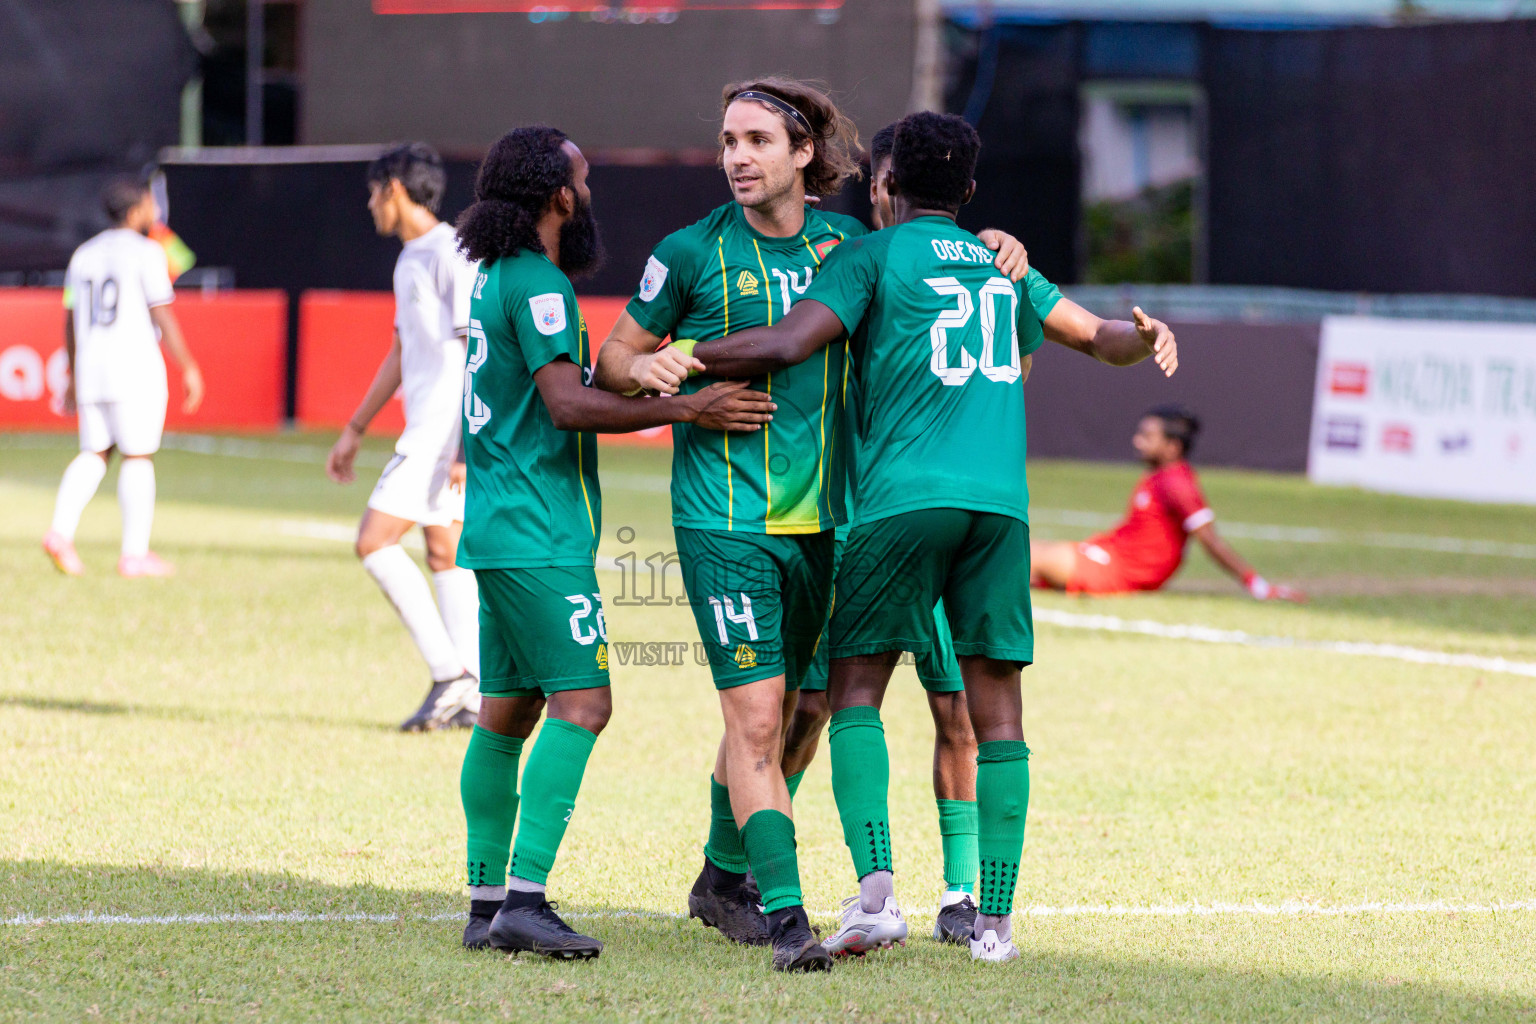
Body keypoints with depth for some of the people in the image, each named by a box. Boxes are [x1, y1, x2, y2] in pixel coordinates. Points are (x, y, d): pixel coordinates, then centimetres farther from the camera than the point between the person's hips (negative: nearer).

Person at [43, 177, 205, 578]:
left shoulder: (84, 255, 13)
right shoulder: (146, 252, -6)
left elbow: (70, 321, 15)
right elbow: (162, 316, -11)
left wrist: (72, 377, 22)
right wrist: (189, 368, -5)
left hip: (89, 365, 6)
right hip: (136, 364, -6)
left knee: (93, 454, 10)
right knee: (138, 457, -1)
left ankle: (61, 530, -10)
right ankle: (135, 553, -2)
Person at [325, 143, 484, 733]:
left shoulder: (451, 255, -14)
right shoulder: (410, 260, 17)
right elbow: (402, 352, 26)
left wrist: (472, 447, -24)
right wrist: (355, 430, 27)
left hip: (448, 433, -10)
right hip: (427, 432, 10)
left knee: (374, 543, -12)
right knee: (445, 555, 8)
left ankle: (449, 676, -10)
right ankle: (473, 695, 7)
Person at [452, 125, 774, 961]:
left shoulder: (495, 278, 17)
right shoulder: (537, 282, -14)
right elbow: (567, 403, -21)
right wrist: (687, 409, -22)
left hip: (500, 524, 10)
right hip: (539, 535, -10)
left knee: (506, 712, 12)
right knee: (581, 704, -14)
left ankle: (489, 902, 14)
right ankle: (525, 898, -21)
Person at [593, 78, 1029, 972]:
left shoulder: (845, 242, 5)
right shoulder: (693, 253, -5)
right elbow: (615, 359, 5)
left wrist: (996, 247, 3)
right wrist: (646, 370, -18)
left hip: (816, 518, 4)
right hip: (724, 519, -4)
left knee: (775, 711, 15)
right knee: (754, 716, -12)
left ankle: (724, 881, 34)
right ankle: (784, 915, -14)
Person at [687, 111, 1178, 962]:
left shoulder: (873, 255, 4)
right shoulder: (1003, 264, 20)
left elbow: (787, 345, -9)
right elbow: (1093, 336, 35)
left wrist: (667, 361, -2)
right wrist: (1148, 337, 51)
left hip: (902, 500, -4)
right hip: (999, 501, 4)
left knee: (855, 691, 4)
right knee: (996, 710, 5)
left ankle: (875, 880, -15)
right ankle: (995, 917, 0)